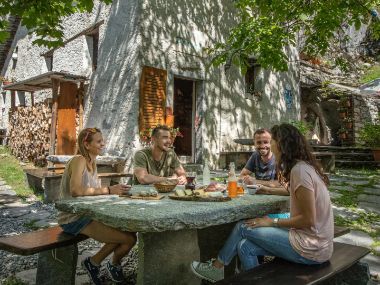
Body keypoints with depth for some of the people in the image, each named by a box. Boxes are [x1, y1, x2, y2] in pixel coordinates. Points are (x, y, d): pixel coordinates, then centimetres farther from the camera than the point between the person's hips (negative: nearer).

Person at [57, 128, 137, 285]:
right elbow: (76, 190, -31)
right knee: (128, 239, -14)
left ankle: (114, 264, 26)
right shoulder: (79, 160, -16)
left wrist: (115, 189, -10)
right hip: (74, 218, -9)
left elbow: (93, 190, 7)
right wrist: (108, 190, -28)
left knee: (128, 230, 1)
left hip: (87, 214, 9)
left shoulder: (92, 162, 12)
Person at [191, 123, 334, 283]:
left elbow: (308, 220, -20)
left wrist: (273, 222, -11)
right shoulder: (303, 167, 8)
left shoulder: (299, 170, -20)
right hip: (313, 242, 8)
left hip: (311, 248, -8)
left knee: (243, 228, -2)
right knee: (245, 247, 0)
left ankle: (216, 268, 19)